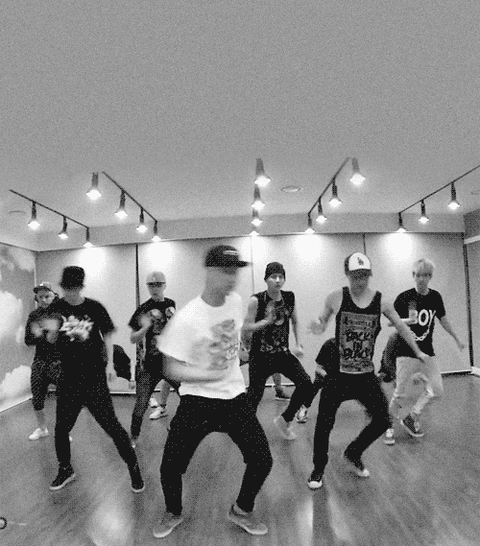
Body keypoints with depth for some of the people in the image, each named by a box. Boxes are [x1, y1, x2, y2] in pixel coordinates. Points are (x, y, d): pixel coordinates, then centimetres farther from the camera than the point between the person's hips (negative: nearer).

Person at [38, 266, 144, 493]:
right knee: (61, 427, 14)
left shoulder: (95, 308, -8)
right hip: (68, 378, 4)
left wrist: (109, 364, -6)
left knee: (110, 424, -2)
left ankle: (133, 467, 14)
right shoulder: (56, 308, 0)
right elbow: (51, 341, 7)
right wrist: (52, 331, -17)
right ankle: (65, 469, 39)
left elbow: (107, 335, 1)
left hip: (94, 376, -3)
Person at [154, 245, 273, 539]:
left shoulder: (236, 301, -6)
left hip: (235, 395, 4)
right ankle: (173, 513, 35)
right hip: (197, 399, -4)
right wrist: (211, 375, -27)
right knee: (170, 466, 0)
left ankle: (242, 511, 33)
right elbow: (172, 369, -17)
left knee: (262, 460, 2)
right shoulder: (187, 318, -22)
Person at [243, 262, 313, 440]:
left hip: (283, 352, 4)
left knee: (306, 384, -7)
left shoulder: (289, 297, -2)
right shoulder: (256, 300, -16)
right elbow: (246, 329, -17)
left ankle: (284, 420, 16)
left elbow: (295, 323, 12)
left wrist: (299, 345, 4)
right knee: (254, 395, 2)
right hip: (260, 355, -4)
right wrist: (267, 321, -30)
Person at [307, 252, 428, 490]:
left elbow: (400, 326, 11)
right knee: (324, 424, 0)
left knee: (383, 421, 4)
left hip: (366, 375, 3)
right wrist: (318, 327, -20)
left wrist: (417, 351, 19)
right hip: (337, 374, -2)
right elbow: (322, 321, 3)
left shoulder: (381, 301, -4)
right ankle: (318, 469, 27)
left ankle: (353, 454, 33)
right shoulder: (336, 298, -9)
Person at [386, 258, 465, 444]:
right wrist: (407, 321, -30)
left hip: (427, 352, 5)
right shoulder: (404, 297, -13)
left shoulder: (435, 297, 1)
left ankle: (411, 419, 24)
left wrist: (457, 339, 23)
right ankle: (389, 425, 20)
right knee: (400, 394, -1)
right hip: (406, 353, -5)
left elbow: (443, 320, 16)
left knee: (436, 390, 5)